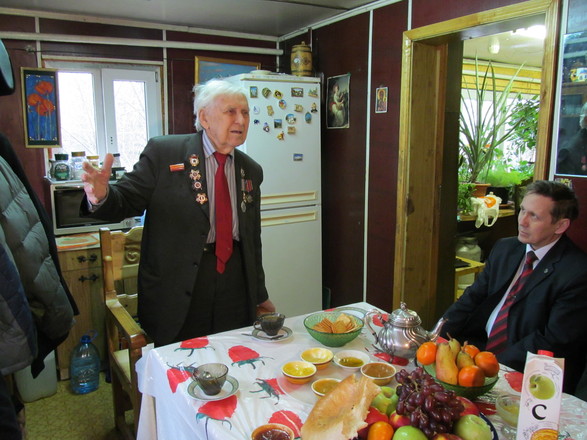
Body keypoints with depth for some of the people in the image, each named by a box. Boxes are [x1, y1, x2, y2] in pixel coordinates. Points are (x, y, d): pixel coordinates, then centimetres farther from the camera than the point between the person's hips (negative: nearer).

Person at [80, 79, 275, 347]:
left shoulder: (251, 171, 8)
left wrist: (260, 296, 17)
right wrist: (101, 196, -31)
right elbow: (126, 201, -7)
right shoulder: (163, 153, -5)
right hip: (177, 298, -3)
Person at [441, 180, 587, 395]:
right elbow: (474, 296, 8)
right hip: (479, 347, 6)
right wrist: (441, 332, -7)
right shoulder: (505, 248, 8)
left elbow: (553, 342, -15)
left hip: (522, 370, -6)